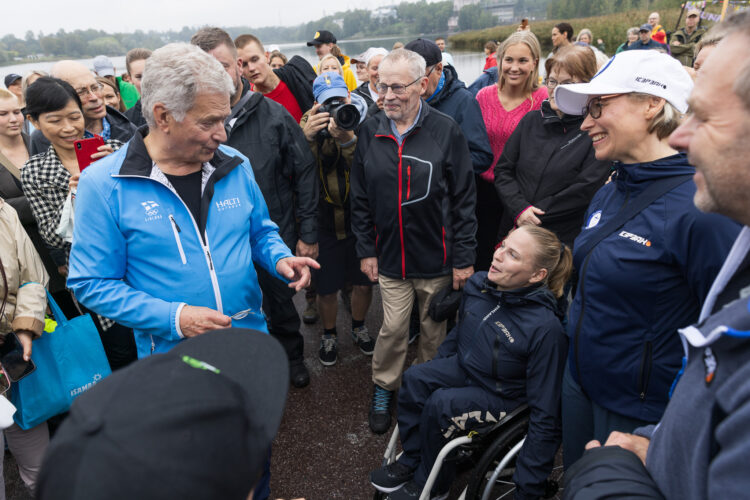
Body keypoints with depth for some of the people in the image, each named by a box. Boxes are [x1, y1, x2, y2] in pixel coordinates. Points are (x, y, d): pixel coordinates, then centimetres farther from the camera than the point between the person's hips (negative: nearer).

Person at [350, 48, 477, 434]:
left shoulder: (445, 131, -8)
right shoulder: (369, 132, 1)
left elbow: (464, 198, -6)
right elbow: (360, 198, 6)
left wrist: (463, 257, -7)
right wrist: (365, 250, 3)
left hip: (436, 256, -1)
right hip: (390, 256, 2)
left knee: (434, 329, 14)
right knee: (393, 328, 7)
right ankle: (383, 390, 32)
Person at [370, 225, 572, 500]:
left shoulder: (546, 329, -30)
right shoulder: (478, 284, -11)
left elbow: (545, 415, -24)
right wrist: (436, 370, 20)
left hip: (503, 397, -6)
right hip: (464, 367, 6)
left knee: (440, 404, -26)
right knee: (415, 378, -17)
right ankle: (410, 461, 3)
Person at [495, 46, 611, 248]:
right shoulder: (531, 120, 7)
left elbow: (585, 191, -14)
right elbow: (502, 170, 4)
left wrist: (534, 215, -15)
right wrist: (520, 208, -12)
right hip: (514, 230, 4)